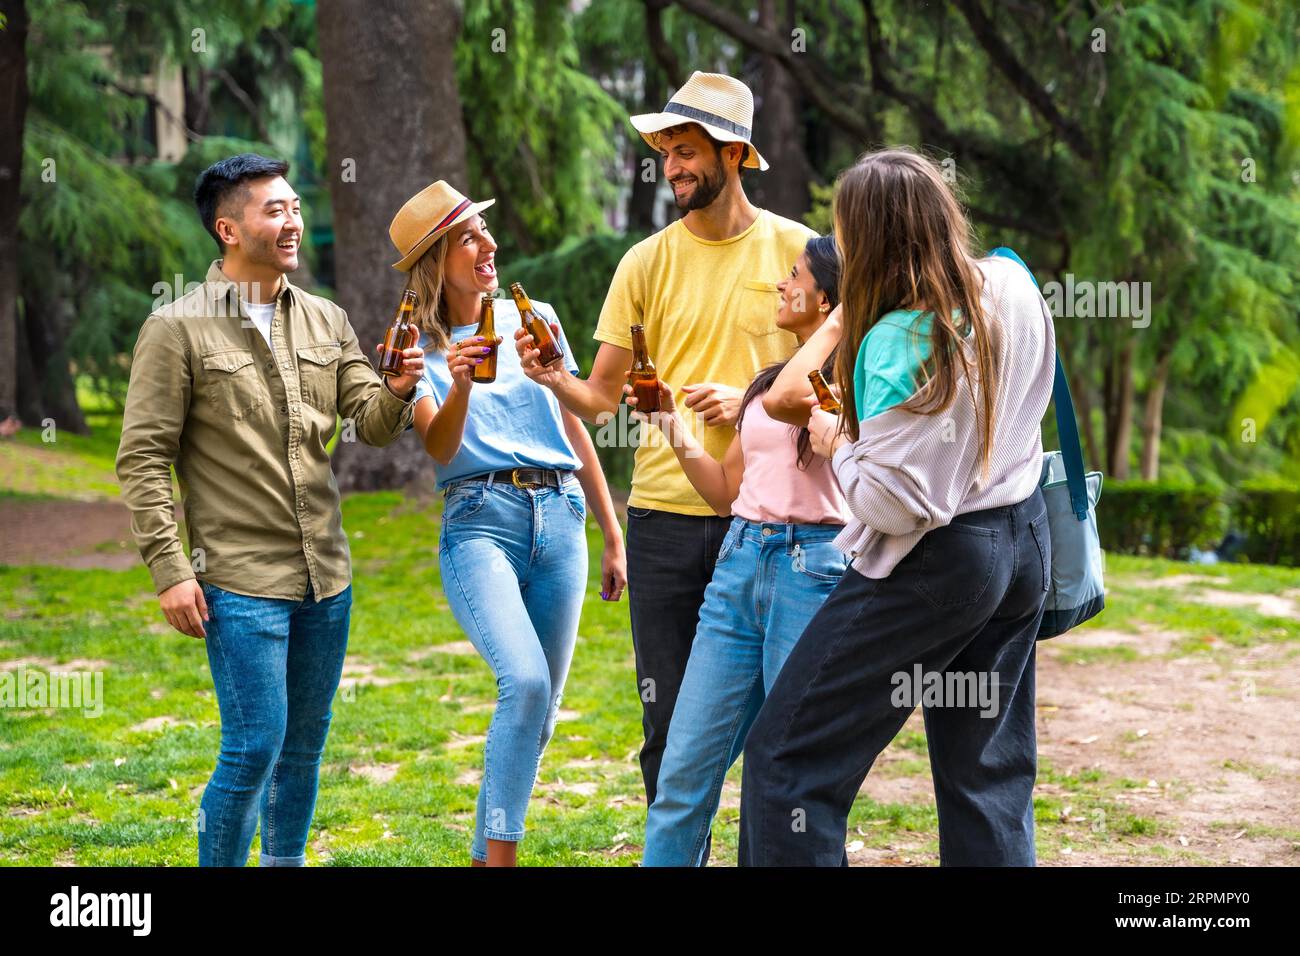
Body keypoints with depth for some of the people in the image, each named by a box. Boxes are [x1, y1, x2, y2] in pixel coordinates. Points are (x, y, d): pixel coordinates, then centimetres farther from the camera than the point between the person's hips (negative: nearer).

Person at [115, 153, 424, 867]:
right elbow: (142, 460, -7)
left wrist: (397, 392, -17)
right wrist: (170, 570, -14)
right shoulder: (178, 329, -5)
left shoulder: (326, 320, 11)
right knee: (254, 748, -8)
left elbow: (373, 426, 7)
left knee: (305, 745, 12)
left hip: (326, 578, 6)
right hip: (241, 581, -5)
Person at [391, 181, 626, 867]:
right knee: (526, 683, -24)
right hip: (480, 520, -4)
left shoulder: (533, 318, 13)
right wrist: (460, 383, -28)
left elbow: (576, 428, 19)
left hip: (560, 520, 4)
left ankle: (483, 854, 15)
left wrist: (614, 537, 18)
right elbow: (440, 449, -9)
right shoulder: (421, 347, 4)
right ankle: (502, 851, -17)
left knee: (539, 708, 2)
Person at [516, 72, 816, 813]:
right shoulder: (647, 262, 6)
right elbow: (603, 396, 6)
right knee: (670, 720, 5)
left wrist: (750, 401, -12)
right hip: (666, 512, 2)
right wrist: (553, 376, -14)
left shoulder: (796, 250, 1)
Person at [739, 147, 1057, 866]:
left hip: (934, 561, -8)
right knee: (989, 773, 15)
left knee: (786, 757, -1)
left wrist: (835, 443, -5)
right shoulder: (1012, 284, -1)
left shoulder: (895, 342, -24)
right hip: (1023, 540, 8)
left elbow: (892, 505, -24)